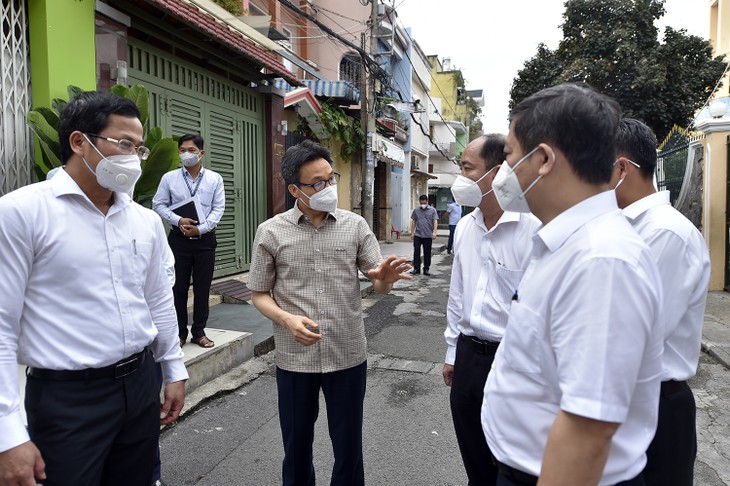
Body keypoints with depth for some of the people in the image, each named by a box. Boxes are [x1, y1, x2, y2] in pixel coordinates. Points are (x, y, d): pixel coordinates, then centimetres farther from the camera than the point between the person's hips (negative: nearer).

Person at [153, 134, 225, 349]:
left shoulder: (215, 179, 3)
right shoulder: (169, 178, 4)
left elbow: (218, 208, 0)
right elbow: (158, 204, 4)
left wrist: (201, 228, -13)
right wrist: (179, 220, -12)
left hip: (205, 239, 0)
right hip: (179, 238, 0)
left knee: (202, 287, 6)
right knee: (178, 287, 4)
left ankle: (199, 332, 18)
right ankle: (180, 332, 16)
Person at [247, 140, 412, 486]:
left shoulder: (355, 226, -2)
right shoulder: (271, 232, -5)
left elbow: (378, 285, 0)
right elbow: (259, 294, 2)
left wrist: (385, 279, -25)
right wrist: (287, 319, -18)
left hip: (349, 355, 1)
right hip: (294, 358, 0)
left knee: (349, 445, 15)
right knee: (296, 445, 19)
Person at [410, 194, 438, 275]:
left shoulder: (432, 210, 3)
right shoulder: (416, 210, 8)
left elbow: (435, 222, -2)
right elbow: (413, 222, 12)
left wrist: (434, 232, -14)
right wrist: (412, 232, 8)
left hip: (428, 236, -1)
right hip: (417, 235, 1)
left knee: (427, 253, 6)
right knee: (416, 252, -2)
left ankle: (426, 269, 15)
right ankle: (416, 268, 5)